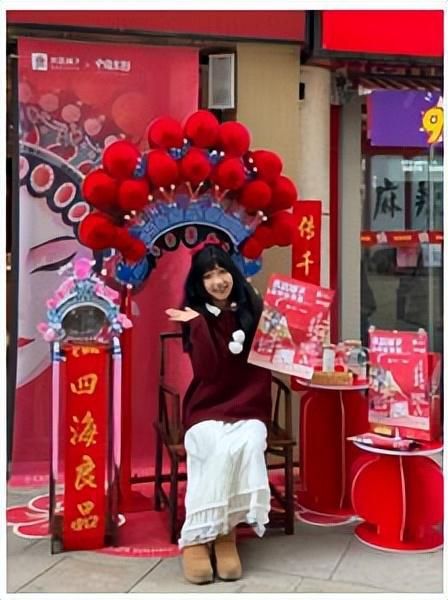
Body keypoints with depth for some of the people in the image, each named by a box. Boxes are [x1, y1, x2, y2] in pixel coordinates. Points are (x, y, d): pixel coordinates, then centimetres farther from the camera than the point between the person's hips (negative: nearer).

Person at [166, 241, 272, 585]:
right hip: (207, 411, -2)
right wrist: (199, 324, -19)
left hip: (249, 410, 2)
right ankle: (196, 537, -21)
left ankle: (225, 530, -17)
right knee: (222, 449, -32)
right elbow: (208, 371, -13)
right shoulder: (198, 316, 0)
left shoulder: (253, 311, 5)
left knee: (247, 445, -31)